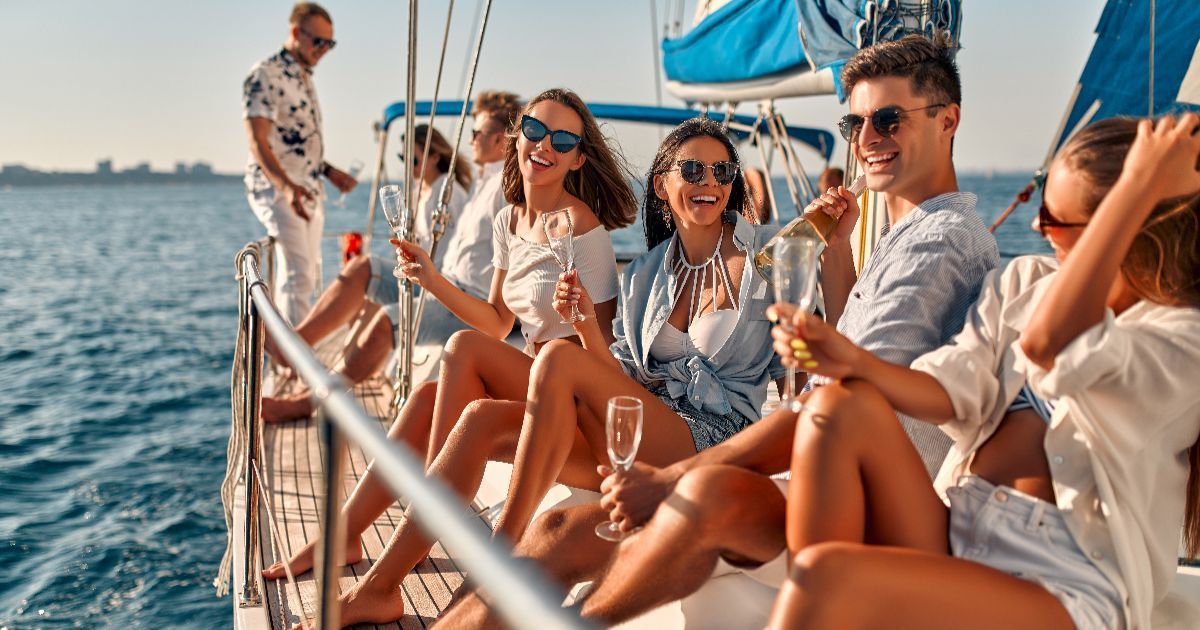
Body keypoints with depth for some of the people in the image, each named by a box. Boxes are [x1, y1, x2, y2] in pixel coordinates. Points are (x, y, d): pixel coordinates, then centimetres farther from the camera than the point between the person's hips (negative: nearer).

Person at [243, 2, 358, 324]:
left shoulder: (305, 78, 19)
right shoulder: (265, 74, -9)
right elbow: (257, 142, -18)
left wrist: (328, 170, 15)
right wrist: (286, 185, -32)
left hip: (310, 191, 9)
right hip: (276, 189, -9)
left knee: (309, 276, 12)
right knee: (298, 274, -19)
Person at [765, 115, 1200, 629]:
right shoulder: (1023, 280, 14)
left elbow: (1045, 344, -25)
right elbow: (950, 393, 3)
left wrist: (1140, 185, -21)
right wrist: (855, 362, -16)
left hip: (1064, 583, -6)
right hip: (952, 530, 6)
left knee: (827, 575, -32)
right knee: (841, 409, -22)